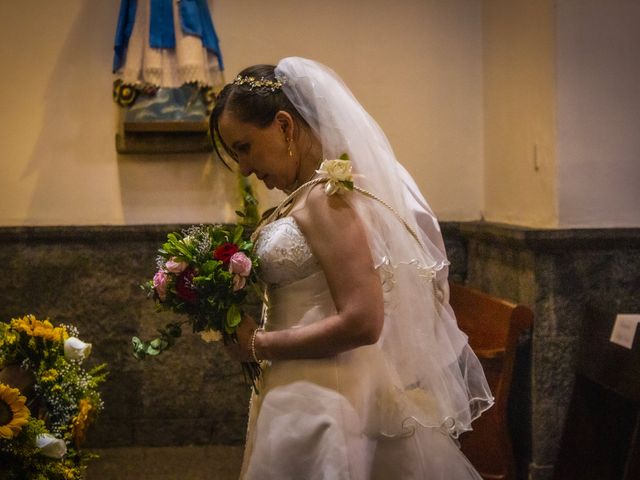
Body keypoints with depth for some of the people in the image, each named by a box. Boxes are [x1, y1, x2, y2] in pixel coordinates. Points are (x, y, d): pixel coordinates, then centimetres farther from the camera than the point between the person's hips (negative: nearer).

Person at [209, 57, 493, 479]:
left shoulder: (326, 197, -17)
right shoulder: (316, 192, 10)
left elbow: (361, 323, -24)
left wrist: (258, 345, -14)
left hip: (319, 404, -9)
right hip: (313, 394, 9)